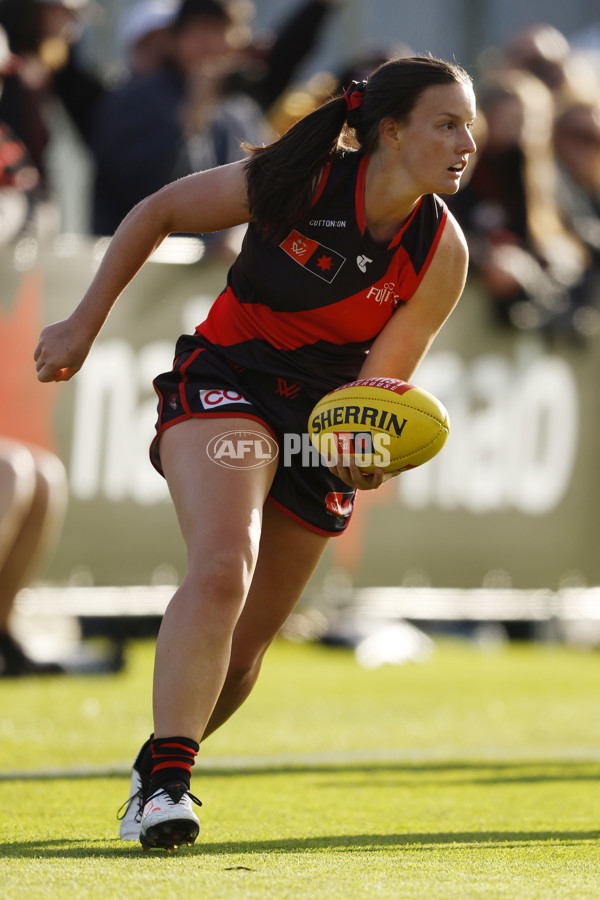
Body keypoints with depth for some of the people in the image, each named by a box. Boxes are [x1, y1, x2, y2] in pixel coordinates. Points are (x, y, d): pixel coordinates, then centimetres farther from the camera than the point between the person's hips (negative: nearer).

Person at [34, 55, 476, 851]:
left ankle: (152, 782, 29)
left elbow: (381, 378, -8)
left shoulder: (442, 254, -10)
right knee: (223, 567, -31)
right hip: (223, 386, -4)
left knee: (241, 652, 5)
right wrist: (85, 324, -1)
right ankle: (164, 777, -30)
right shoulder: (295, 182, -18)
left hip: (324, 423, 4)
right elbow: (157, 212, -3)